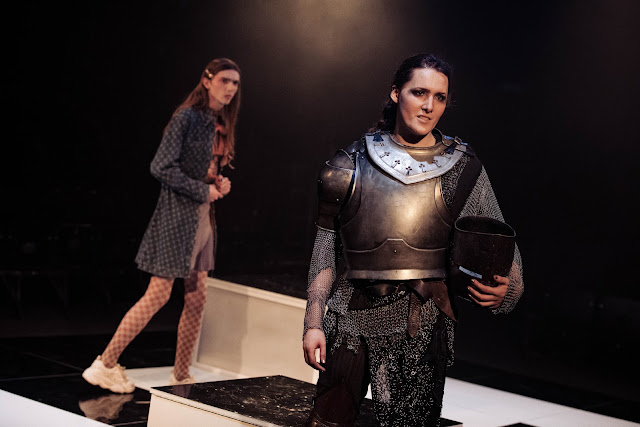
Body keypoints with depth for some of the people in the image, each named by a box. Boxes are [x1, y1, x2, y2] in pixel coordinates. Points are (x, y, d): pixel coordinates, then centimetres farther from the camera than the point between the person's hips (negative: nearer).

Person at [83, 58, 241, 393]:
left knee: (197, 298, 8)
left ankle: (181, 375, 18)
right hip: (179, 214, -9)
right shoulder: (188, 117, -13)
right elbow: (161, 167, -20)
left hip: (203, 216, 9)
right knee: (159, 294, -7)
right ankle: (105, 364, 2)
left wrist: (221, 183, 4)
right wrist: (203, 190, -15)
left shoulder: (219, 125, 13)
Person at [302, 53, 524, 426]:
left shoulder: (463, 170, 4)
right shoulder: (353, 164, 6)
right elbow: (326, 249, 9)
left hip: (421, 328, -1)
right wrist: (314, 324, 3)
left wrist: (504, 288, -17)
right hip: (350, 319, 1)